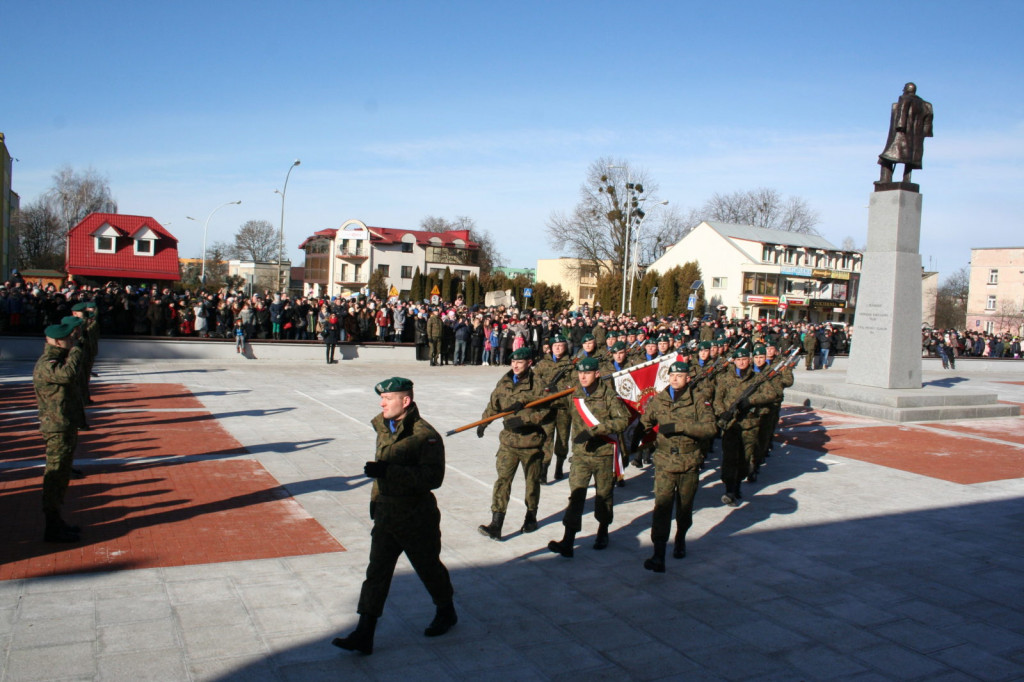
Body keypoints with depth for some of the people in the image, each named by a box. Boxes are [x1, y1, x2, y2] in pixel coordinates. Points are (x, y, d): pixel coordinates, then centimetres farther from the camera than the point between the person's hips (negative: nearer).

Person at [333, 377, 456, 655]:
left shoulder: (425, 435, -20)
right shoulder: (384, 428, 6)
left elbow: (432, 477, -29)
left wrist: (388, 471, -34)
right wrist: (376, 499, 19)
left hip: (416, 518, -7)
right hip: (385, 515, 7)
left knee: (429, 567, 13)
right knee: (376, 572, 4)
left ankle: (447, 613, 37)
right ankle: (364, 634, 8)